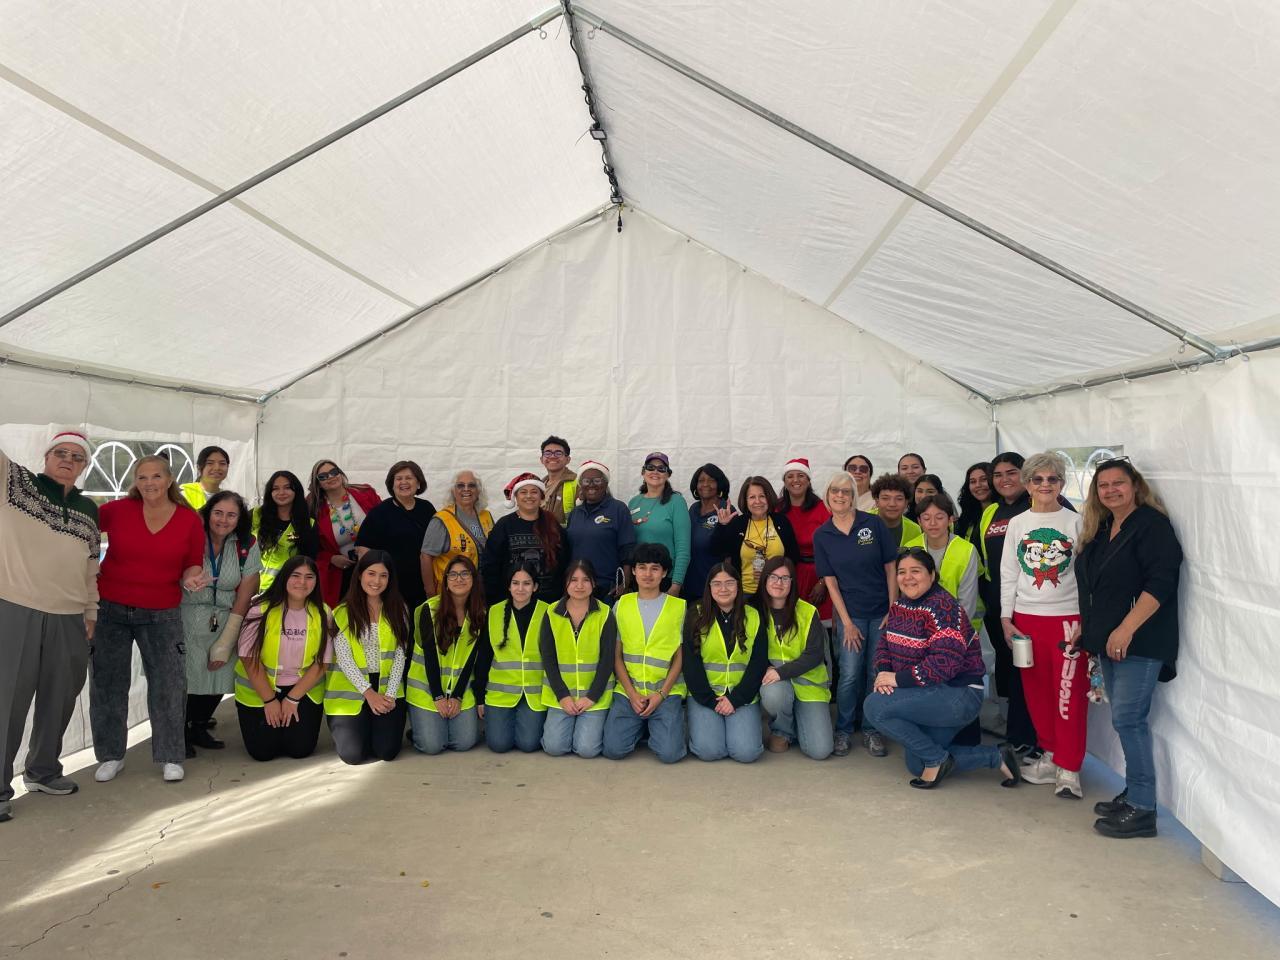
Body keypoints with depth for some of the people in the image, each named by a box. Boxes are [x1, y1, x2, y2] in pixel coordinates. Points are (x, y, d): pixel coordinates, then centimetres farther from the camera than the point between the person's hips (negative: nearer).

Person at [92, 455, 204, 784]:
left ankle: (171, 757, 14)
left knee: (169, 683, -1)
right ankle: (111, 755, 26)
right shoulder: (118, 510, -5)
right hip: (109, 609, 1)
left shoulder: (190, 520, -3)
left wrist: (192, 577, -15)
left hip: (161, 615, -1)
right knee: (107, 682, 9)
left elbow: (193, 564, 6)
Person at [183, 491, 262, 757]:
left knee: (219, 679, 3)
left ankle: (199, 728, 31)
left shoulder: (247, 547, 0)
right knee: (188, 679, -14)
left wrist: (225, 643, -4)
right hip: (188, 621, -3)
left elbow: (244, 597, -1)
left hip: (225, 624, 3)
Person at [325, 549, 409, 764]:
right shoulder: (343, 612, -1)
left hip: (387, 690, 1)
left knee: (387, 751, -12)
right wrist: (368, 692, -15)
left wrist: (390, 694, -10)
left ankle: (378, 727, 23)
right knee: (353, 753, -14)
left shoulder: (398, 610, 5)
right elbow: (344, 658, -7)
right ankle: (343, 728, 22)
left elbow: (400, 655, 1)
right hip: (351, 692, -1)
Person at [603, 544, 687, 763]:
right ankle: (641, 725, 16)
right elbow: (616, 655, 5)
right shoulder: (621, 605, 6)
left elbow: (680, 656, 1)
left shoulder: (679, 607, 2)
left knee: (669, 753, -19)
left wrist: (661, 694, -9)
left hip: (666, 691, -1)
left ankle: (657, 725, 14)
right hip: (628, 691, 2)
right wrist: (632, 694, -7)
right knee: (613, 749, -15)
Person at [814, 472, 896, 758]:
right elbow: (831, 582, 0)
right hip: (849, 612, 0)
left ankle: (871, 730, 22)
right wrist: (847, 622, -4)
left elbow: (891, 568, -1)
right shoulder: (822, 535, -1)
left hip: (882, 611, 0)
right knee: (850, 675, -5)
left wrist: (893, 611, -5)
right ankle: (843, 730, 15)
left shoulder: (873, 523, -4)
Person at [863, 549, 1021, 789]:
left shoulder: (943, 607, -20)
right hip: (930, 697, 9)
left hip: (959, 695, -9)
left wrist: (898, 679, -25)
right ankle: (996, 757, 20)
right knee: (916, 766, 15)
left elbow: (945, 663, -30)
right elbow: (885, 644, 9)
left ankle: (937, 759, -6)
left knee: (875, 706, -22)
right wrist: (883, 673, -13)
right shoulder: (899, 605, 6)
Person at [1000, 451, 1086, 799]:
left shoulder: (1075, 522, 1)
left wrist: (1085, 620, -7)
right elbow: (1008, 575, 9)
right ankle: (1050, 754, 23)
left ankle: (1068, 768, 4)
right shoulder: (1017, 524, 8)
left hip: (1067, 618, -3)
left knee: (1069, 694, -5)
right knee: (1037, 692, 8)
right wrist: (1006, 619, 4)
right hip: (1026, 618, 3)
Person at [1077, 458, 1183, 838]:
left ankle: (1142, 809, 1)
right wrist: (1087, 627, 19)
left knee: (1127, 720, -8)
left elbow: (1161, 582, -20)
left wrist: (1126, 629, -23)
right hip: (1108, 642, 8)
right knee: (1127, 720, 13)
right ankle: (1132, 794, 23)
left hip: (1139, 642, -8)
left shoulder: (1151, 524, -10)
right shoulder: (1100, 531, 14)